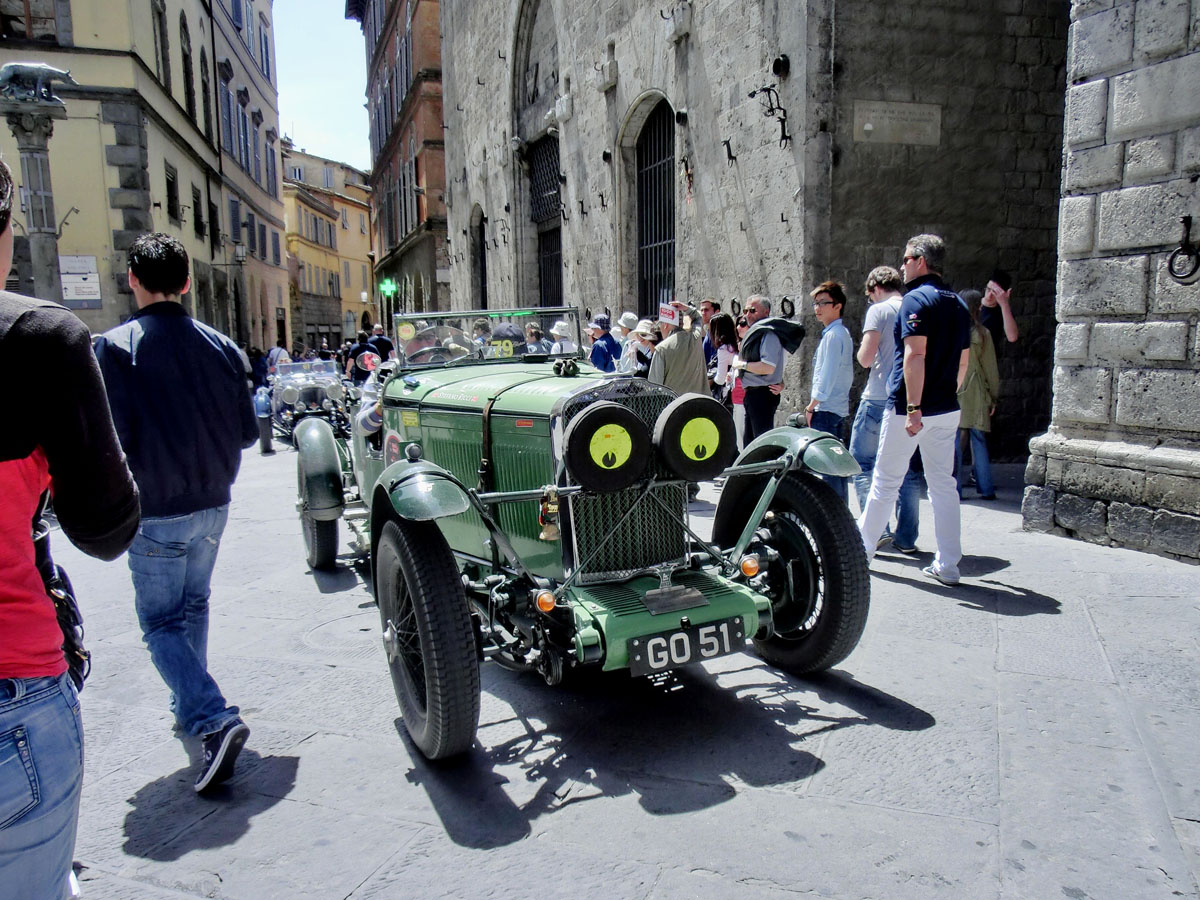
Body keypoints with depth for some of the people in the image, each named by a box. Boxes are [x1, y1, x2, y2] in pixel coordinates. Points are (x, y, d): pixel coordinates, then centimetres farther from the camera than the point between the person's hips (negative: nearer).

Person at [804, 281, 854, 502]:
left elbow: (828, 374, -18)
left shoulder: (833, 335, -12)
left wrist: (811, 406, -13)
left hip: (826, 409, -10)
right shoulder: (843, 333, 18)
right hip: (840, 409, 10)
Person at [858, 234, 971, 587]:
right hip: (947, 410, 7)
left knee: (886, 481, 6)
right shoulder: (958, 303, 14)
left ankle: (862, 548, 20)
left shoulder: (916, 299, -12)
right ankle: (948, 565, 10)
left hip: (908, 408, -7)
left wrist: (913, 407, -25)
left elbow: (915, 354, -22)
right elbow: (964, 361, 18)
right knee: (943, 484, 8)